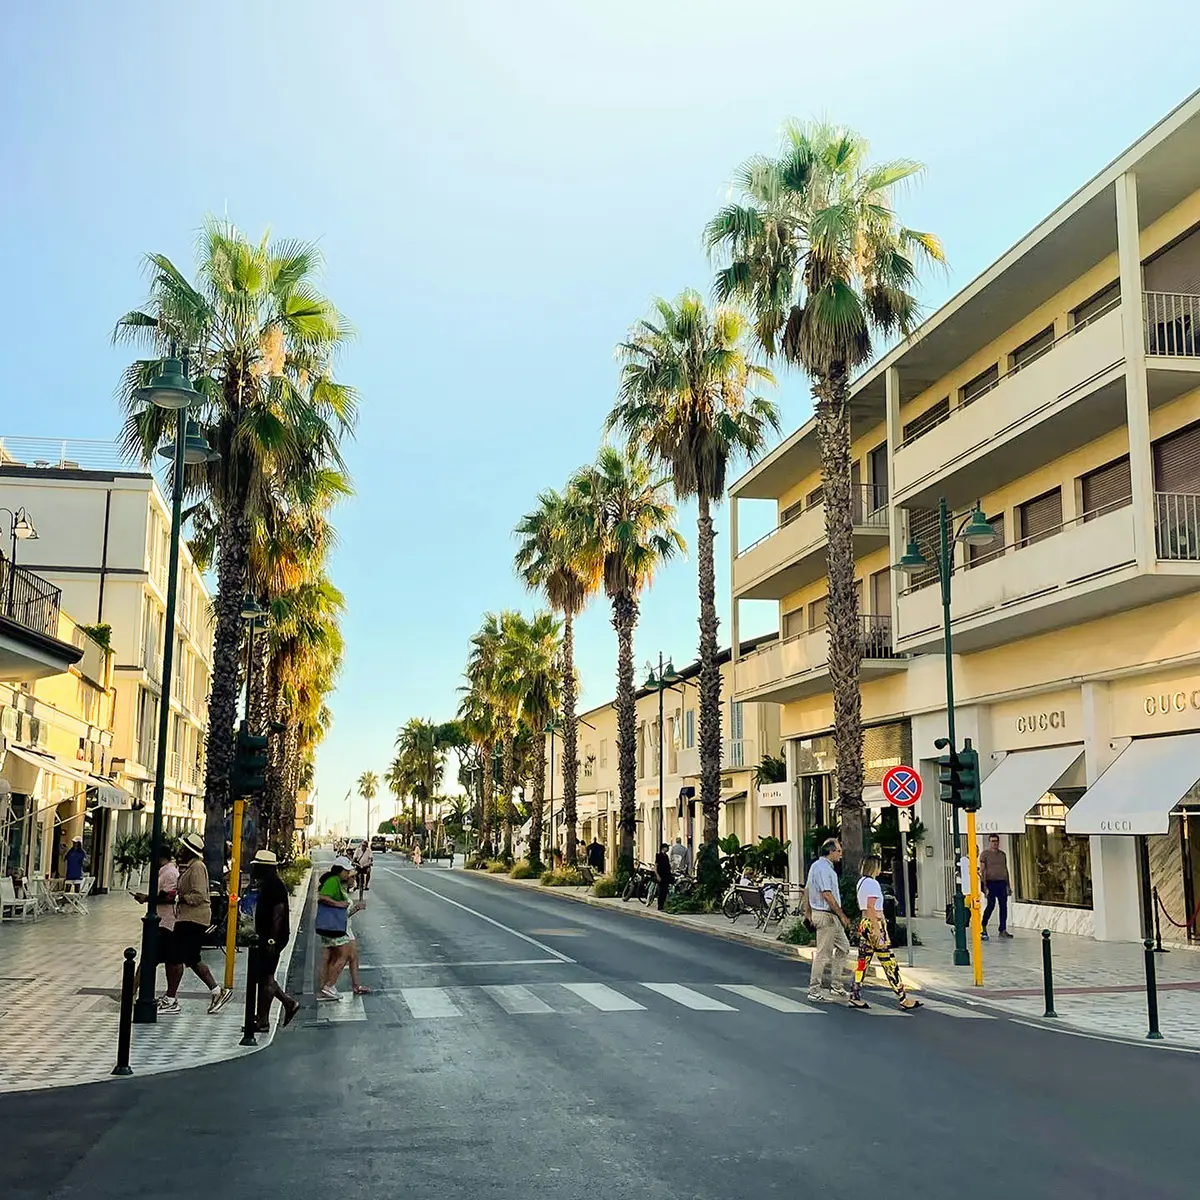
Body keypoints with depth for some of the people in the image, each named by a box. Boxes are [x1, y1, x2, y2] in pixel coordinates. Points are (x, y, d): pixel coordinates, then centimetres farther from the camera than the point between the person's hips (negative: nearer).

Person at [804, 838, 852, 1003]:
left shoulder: (816, 865, 14)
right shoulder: (823, 868, -18)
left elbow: (807, 889, 21)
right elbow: (827, 895, -22)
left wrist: (808, 912, 26)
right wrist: (842, 915, -16)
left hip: (831, 916, 11)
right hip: (826, 915, -11)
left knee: (843, 947, 15)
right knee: (823, 953, -5)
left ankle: (836, 985, 20)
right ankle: (814, 990, 0)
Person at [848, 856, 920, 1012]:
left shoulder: (861, 881, 14)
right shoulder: (872, 883, -14)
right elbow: (871, 907, -20)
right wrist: (877, 930, -21)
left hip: (864, 923, 9)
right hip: (875, 923, -9)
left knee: (863, 960, 9)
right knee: (889, 963, -4)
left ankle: (855, 996, 9)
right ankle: (903, 999, 1)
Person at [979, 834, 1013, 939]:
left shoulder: (1003, 854, 15)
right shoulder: (985, 854, -2)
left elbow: (1006, 869, 19)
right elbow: (982, 870, -6)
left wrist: (1008, 884, 14)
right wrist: (984, 885, -13)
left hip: (1002, 882, 5)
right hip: (991, 882, -5)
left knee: (1003, 906, 3)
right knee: (991, 904, -8)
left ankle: (1003, 930, 9)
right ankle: (983, 926, 12)